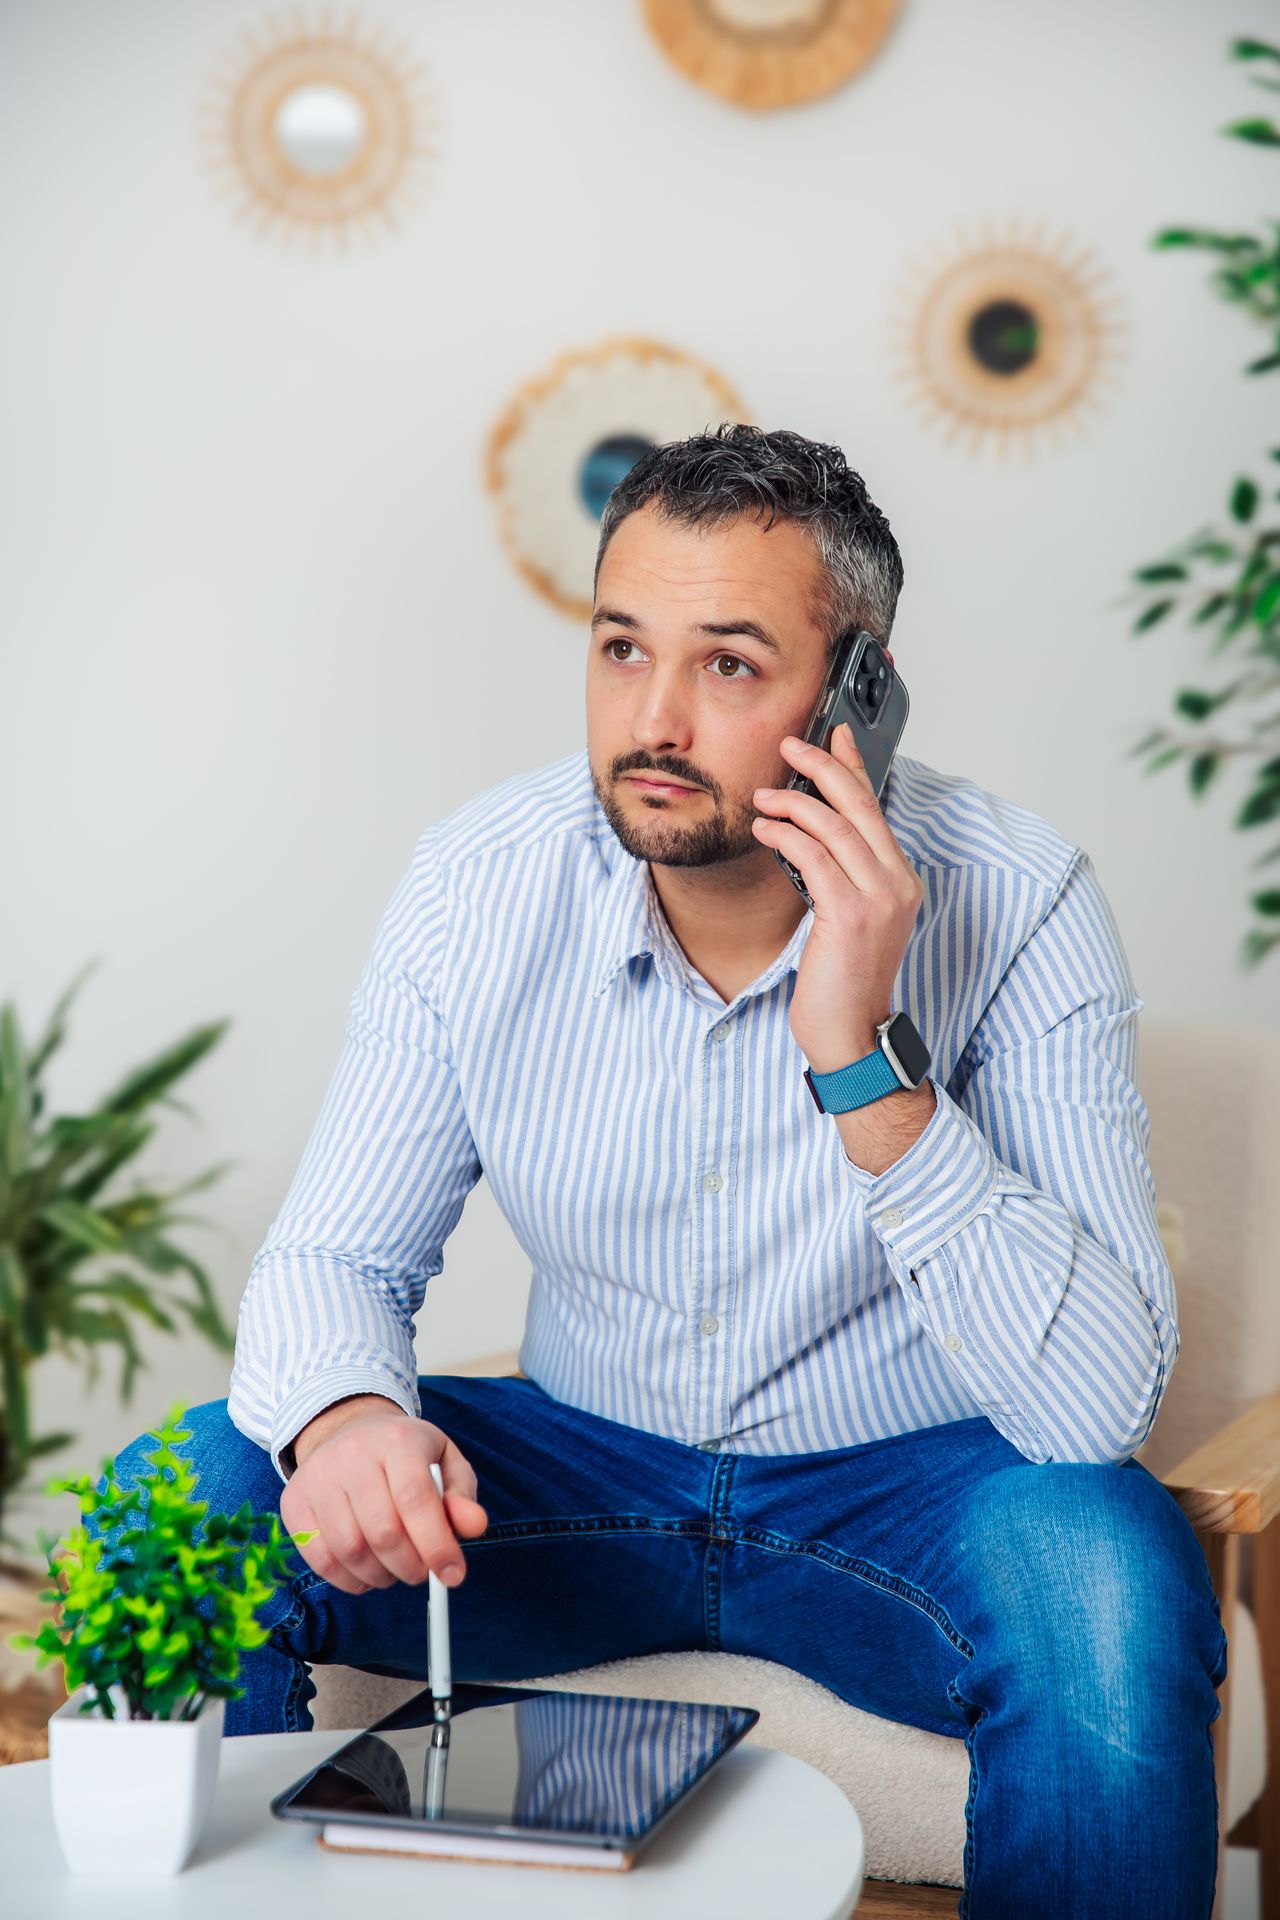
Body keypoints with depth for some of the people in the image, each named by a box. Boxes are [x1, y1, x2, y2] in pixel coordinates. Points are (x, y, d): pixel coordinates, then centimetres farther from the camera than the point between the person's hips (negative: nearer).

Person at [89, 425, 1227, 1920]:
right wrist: (345, 1416, -29)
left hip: (904, 1489, -2)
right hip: (583, 1466, 3)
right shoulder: (479, 885, -11)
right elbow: (333, 1256, -4)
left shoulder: (1012, 902, -20)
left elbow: (1100, 1405, -26)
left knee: (1111, 1593, -35)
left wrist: (863, 1062, -36)